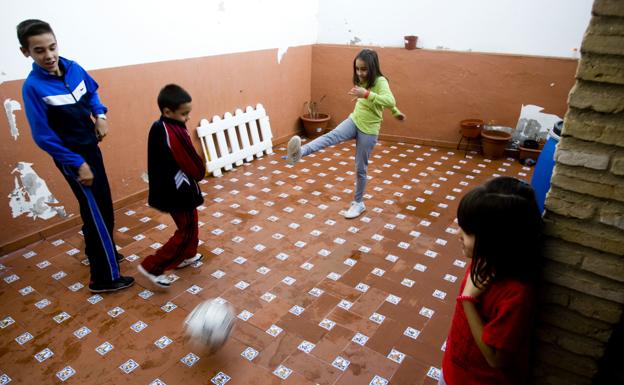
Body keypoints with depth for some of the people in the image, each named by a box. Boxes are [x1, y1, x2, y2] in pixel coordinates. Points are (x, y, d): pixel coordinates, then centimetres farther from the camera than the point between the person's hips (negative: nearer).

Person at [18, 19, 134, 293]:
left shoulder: (73, 68, -4)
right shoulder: (33, 87, -21)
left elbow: (92, 92, 16)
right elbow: (44, 137, -19)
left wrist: (100, 115, -2)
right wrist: (78, 164, -18)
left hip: (90, 148, 7)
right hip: (72, 157, -7)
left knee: (96, 207, 20)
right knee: (98, 212, -3)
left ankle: (97, 252, 43)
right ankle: (105, 277, 9)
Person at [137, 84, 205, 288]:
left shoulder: (158, 127, 2)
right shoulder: (175, 134, -27)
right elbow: (195, 167, -21)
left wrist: (195, 170, 4)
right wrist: (201, 172, 2)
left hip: (166, 187, 9)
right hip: (179, 192, -9)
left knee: (190, 224, 25)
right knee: (186, 231, 4)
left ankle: (186, 256, 42)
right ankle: (152, 267, 8)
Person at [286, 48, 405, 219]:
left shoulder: (380, 82, -17)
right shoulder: (363, 81, 5)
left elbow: (389, 101, -36)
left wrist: (366, 94, -47)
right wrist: (396, 112, 34)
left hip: (369, 130, -5)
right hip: (354, 121, 5)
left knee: (360, 168, 4)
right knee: (331, 136, -26)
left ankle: (358, 203, 21)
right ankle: (300, 152, -49)